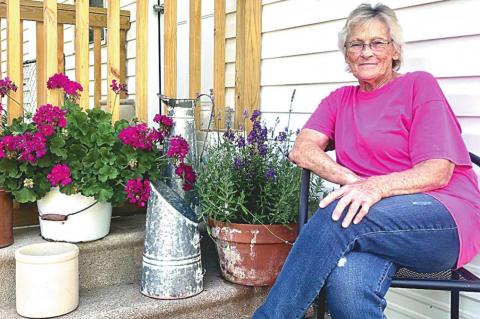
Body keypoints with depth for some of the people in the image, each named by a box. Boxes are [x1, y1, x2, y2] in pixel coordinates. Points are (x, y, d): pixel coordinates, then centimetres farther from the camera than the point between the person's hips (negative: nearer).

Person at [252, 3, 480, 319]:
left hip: (445, 217, -2)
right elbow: (301, 150, 2)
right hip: (380, 226, 3)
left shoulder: (420, 85, 4)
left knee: (337, 214, -32)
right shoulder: (340, 100, 18)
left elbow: (438, 171, -7)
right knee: (346, 283, -35)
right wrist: (354, 181, -15)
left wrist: (377, 186, -25)